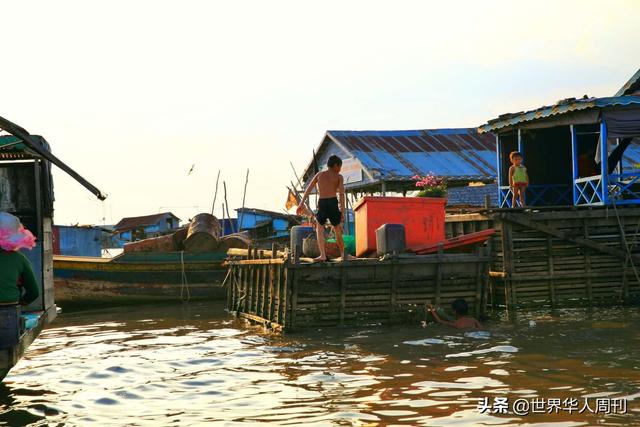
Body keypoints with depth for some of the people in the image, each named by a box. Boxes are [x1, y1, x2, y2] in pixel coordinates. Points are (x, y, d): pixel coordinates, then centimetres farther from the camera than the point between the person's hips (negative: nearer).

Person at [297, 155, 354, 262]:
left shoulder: (319, 174, 16)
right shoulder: (339, 177, 7)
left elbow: (308, 189, 8)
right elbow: (341, 194, -3)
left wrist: (301, 204, 6)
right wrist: (342, 212, -5)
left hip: (322, 204, 1)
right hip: (333, 203, -1)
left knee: (320, 230, 10)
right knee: (338, 230, 14)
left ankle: (323, 255, -5)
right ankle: (343, 254, 25)